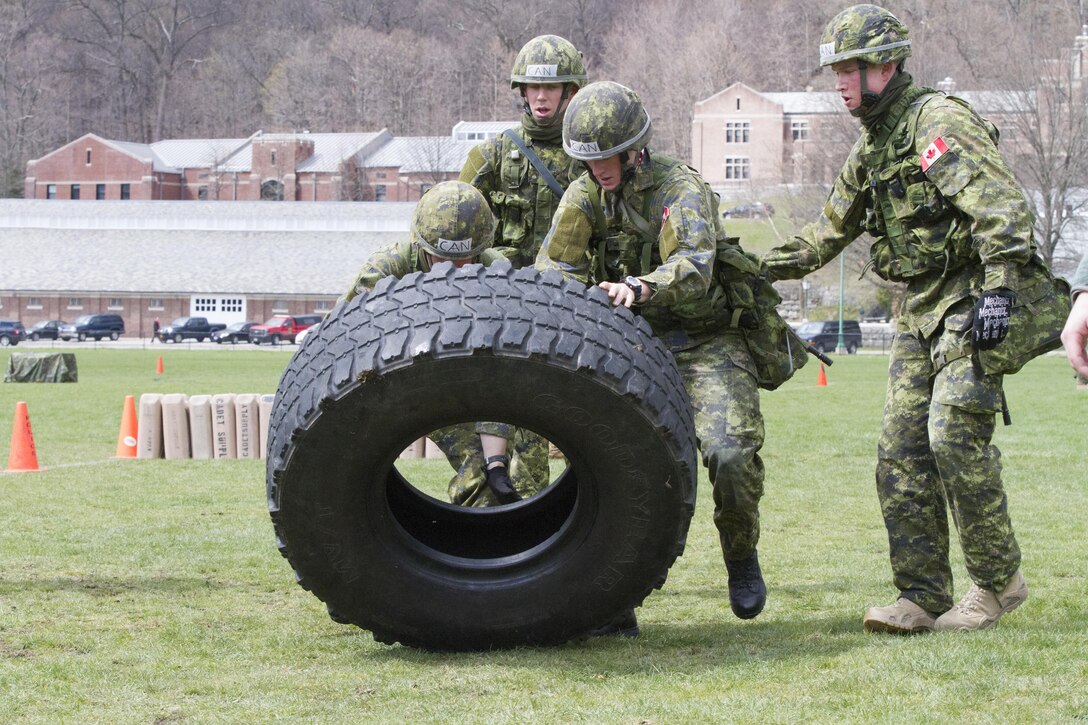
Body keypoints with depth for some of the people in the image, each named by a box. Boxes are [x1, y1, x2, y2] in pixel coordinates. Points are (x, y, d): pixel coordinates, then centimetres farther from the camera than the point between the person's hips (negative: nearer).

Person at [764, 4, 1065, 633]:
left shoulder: (940, 122, -14)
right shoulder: (872, 145, 15)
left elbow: (1000, 206, -24)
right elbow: (835, 226, 28)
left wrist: (997, 288, -32)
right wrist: (769, 267, 22)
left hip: (974, 299, -9)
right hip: (922, 309, 9)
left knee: (954, 433, -16)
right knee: (902, 450, 1)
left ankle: (999, 581, -2)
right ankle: (924, 597, 4)